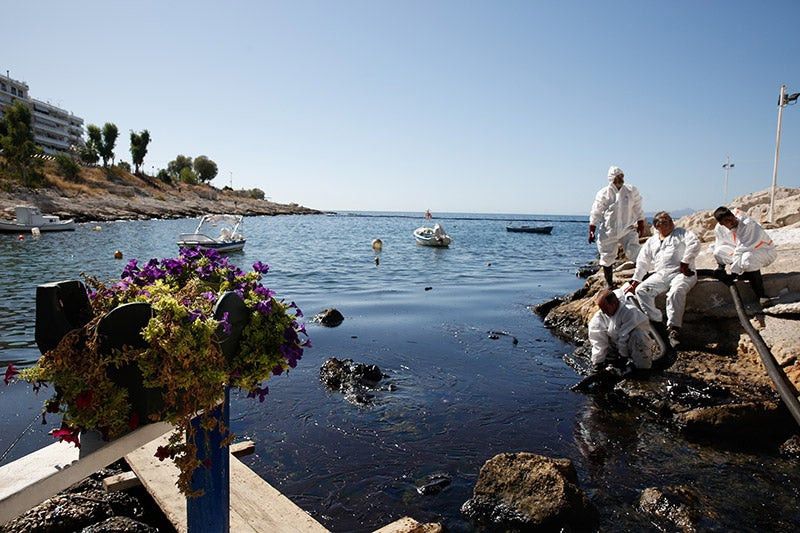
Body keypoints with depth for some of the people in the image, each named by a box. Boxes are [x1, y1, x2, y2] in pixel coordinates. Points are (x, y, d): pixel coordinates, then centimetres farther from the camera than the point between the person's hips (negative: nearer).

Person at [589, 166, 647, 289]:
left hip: (627, 229, 2)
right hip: (608, 231, -1)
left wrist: (641, 227, 12)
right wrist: (592, 231, -2)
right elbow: (595, 213, 0)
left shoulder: (631, 191, 3)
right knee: (607, 257, 6)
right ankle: (609, 283, 20)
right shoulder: (603, 194, -5)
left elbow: (638, 210, 12)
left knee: (635, 254, -8)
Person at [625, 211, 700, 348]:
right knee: (641, 290, -20)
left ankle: (673, 328, -33)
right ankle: (656, 322, -23)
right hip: (660, 275, 4)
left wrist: (685, 262, -14)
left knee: (676, 291, -36)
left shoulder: (681, 233, 13)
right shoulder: (651, 242, 22)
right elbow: (642, 262, 21)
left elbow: (694, 243, -6)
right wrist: (635, 282, 13)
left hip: (681, 273, -4)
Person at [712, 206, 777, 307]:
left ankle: (761, 294, -29)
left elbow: (742, 249, -31)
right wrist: (720, 265, -2)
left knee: (747, 258, -39)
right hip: (743, 251, 6)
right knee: (719, 251, -17)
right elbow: (719, 245, 6)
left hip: (764, 250, -6)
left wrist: (733, 272, -31)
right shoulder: (719, 228, -10)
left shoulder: (748, 224, -28)